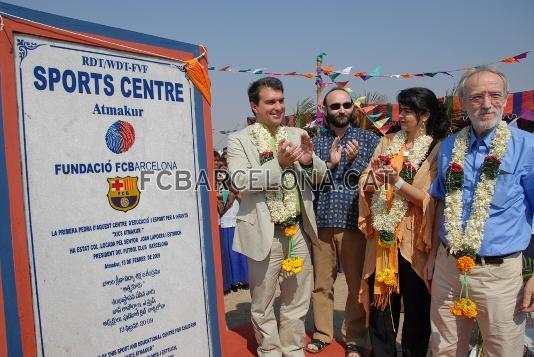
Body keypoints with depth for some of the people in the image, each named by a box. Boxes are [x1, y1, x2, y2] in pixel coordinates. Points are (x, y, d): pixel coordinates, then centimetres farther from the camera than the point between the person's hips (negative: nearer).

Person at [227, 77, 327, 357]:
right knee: (262, 302, 13)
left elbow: (320, 175, 7)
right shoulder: (239, 140, -5)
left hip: (298, 230, 4)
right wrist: (279, 163, -26)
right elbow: (239, 180, -18)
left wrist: (309, 160, -15)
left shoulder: (298, 135, 8)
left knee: (297, 299, 17)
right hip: (264, 233, -4)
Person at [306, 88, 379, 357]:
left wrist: (354, 160, -13)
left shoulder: (368, 139, 5)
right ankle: (322, 333, 28)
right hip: (322, 222, 2)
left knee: (357, 285, 6)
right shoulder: (316, 142, 10)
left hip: (355, 222, -1)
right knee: (321, 283, 11)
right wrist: (330, 164, -13)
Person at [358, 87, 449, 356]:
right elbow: (364, 185, 4)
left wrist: (397, 182, -23)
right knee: (380, 301, 11)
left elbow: (429, 199, -13)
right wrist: (373, 180, -17)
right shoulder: (388, 142, 9)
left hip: (413, 240, -3)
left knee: (416, 307, 10)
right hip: (383, 236, 4)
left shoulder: (437, 150, -3)